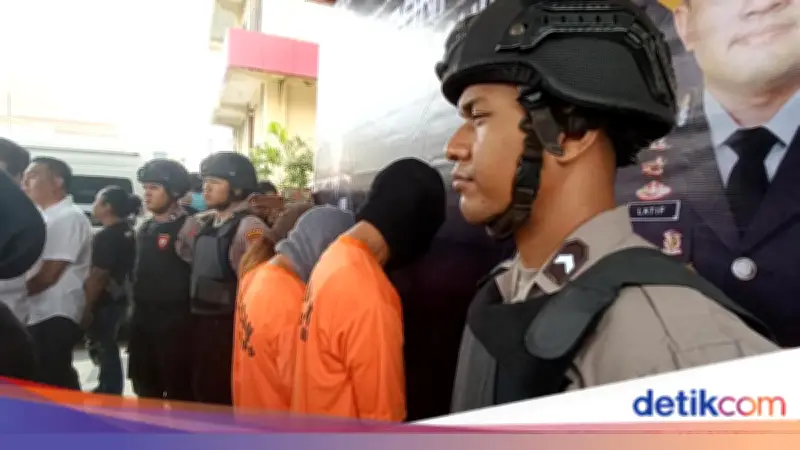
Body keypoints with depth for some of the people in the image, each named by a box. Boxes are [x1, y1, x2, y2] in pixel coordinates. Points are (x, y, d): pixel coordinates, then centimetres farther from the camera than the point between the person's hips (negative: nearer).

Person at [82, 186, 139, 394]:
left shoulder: (105, 236, -20)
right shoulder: (127, 232, 8)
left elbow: (98, 277, -21)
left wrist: (87, 308, -16)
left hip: (104, 304, -9)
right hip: (118, 300, 10)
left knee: (104, 351, 1)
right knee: (108, 349, 20)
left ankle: (109, 392, 10)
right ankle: (109, 389, 32)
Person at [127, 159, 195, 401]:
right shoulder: (144, 229, 14)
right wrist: (136, 308, 16)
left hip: (175, 321, -8)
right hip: (142, 320, 8)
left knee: (178, 392, 2)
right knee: (145, 391, 19)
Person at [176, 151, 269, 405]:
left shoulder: (249, 227, -17)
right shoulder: (203, 223, 8)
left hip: (229, 328, -8)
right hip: (200, 324, 8)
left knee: (225, 400, 5)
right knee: (202, 395, 21)